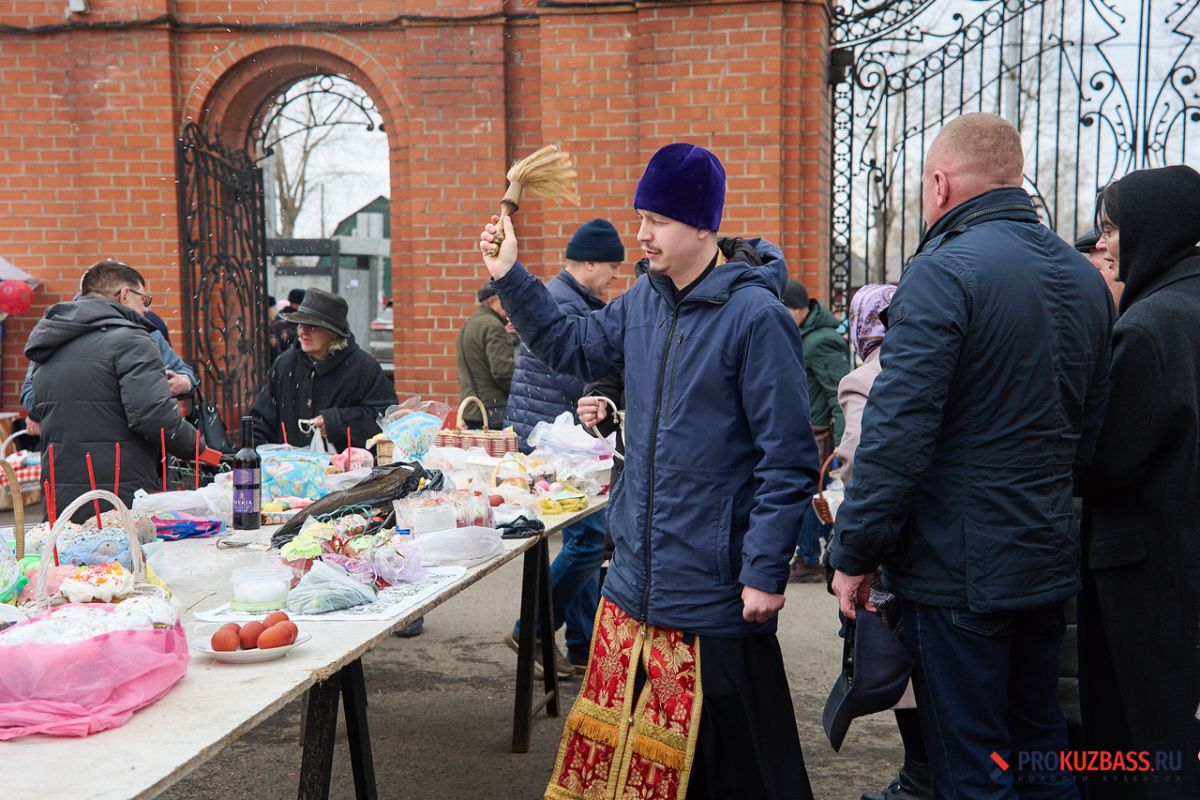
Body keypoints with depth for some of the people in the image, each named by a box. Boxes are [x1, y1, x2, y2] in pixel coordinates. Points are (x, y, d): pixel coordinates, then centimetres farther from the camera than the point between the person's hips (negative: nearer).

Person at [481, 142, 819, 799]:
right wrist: (509, 277, 9)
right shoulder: (645, 298, 5)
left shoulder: (754, 315, -17)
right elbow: (577, 348, 18)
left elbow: (788, 459, -16)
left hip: (716, 590, -7)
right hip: (636, 577, 7)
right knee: (626, 739, 19)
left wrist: (766, 572, -17)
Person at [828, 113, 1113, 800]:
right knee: (1041, 744, 21)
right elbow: (1091, 426, 17)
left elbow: (898, 431, -22)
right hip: (1049, 560, 8)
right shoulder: (1085, 277, 9)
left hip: (958, 566, -8)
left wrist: (855, 555, -14)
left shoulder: (945, 271, -17)